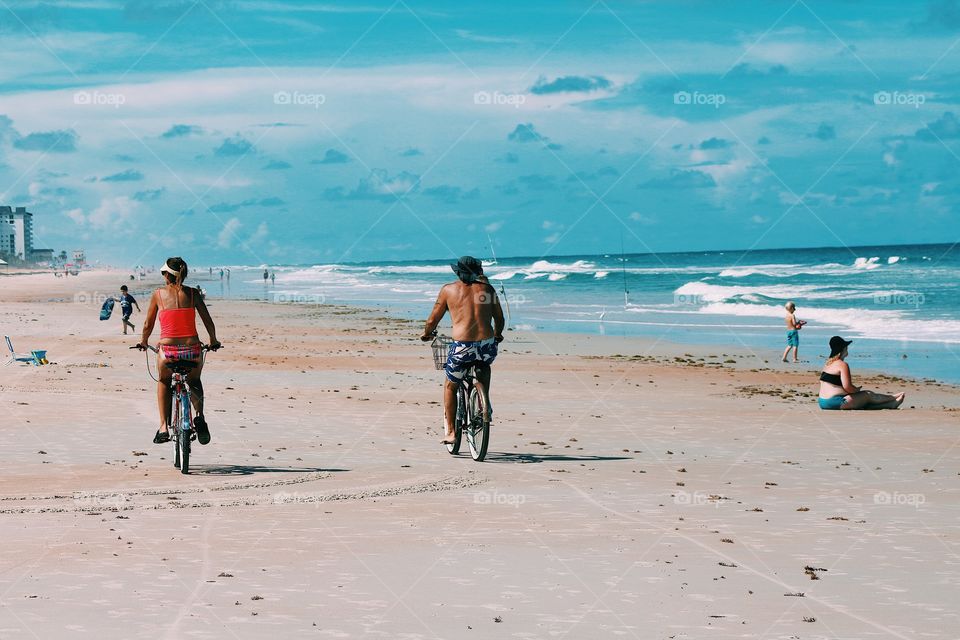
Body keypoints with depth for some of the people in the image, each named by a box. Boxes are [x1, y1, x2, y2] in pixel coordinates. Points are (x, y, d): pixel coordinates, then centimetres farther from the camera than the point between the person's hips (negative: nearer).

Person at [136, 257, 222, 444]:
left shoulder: (158, 294, 3)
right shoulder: (193, 293, 5)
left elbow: (148, 325, 11)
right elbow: (208, 322, 5)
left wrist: (144, 342, 30)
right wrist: (213, 341, 23)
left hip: (168, 351, -1)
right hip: (193, 351, 1)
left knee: (164, 382, 31)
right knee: (194, 382, 32)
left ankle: (164, 426, 19)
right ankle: (199, 416, 5)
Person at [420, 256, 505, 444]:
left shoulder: (449, 289, 8)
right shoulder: (487, 288, 13)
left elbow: (433, 320, 12)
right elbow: (499, 318, 19)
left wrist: (427, 334, 34)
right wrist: (497, 335, 40)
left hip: (462, 346, -2)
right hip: (488, 346, 2)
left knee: (450, 386, 23)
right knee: (484, 368, 39)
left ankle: (450, 431, 21)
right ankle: (484, 407, 27)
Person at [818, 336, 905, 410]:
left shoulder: (828, 363, 15)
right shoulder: (843, 365, -14)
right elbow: (847, 387, -20)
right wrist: (857, 390, 1)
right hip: (836, 403, -9)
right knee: (868, 395, 7)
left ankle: (891, 404, 27)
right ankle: (894, 399, 25)